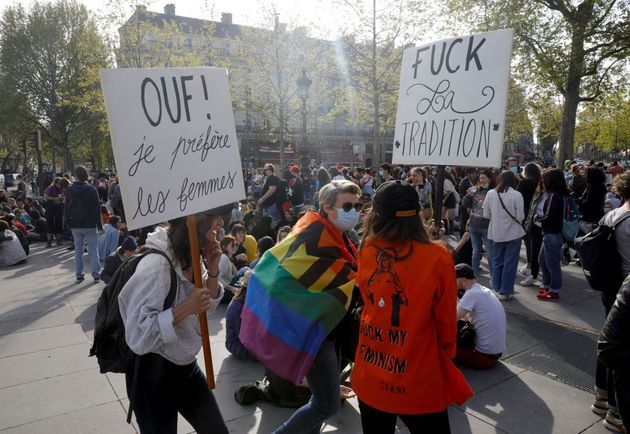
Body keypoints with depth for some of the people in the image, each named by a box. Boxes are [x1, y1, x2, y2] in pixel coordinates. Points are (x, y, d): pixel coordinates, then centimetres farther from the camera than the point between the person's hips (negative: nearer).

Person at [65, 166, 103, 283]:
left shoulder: (70, 190, 2)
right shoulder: (91, 189, -9)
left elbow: (66, 208, 7)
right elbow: (97, 208, -9)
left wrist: (69, 223, 15)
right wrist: (100, 225, -4)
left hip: (75, 225, 3)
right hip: (90, 225, -3)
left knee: (78, 249, 12)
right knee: (93, 250, 1)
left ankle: (79, 275, 13)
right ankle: (96, 275, 0)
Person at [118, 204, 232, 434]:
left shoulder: (193, 256, -3)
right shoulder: (156, 264, -29)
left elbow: (208, 306, 6)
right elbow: (138, 336, -29)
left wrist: (212, 269, -9)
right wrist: (186, 307, -31)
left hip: (186, 366, 8)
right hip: (152, 374, -7)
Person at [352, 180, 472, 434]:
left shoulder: (366, 251, -9)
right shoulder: (438, 258, -19)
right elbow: (445, 322, -6)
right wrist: (447, 354, 11)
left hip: (369, 378, 3)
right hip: (418, 383, -3)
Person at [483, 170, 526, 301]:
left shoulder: (490, 194, -6)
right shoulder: (516, 195, -15)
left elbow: (486, 214, 0)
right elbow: (520, 216, -12)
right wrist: (511, 217, 8)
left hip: (496, 233, 3)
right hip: (513, 233, -3)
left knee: (497, 261, 16)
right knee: (510, 263, 7)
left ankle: (496, 288, 24)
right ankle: (505, 291, 12)